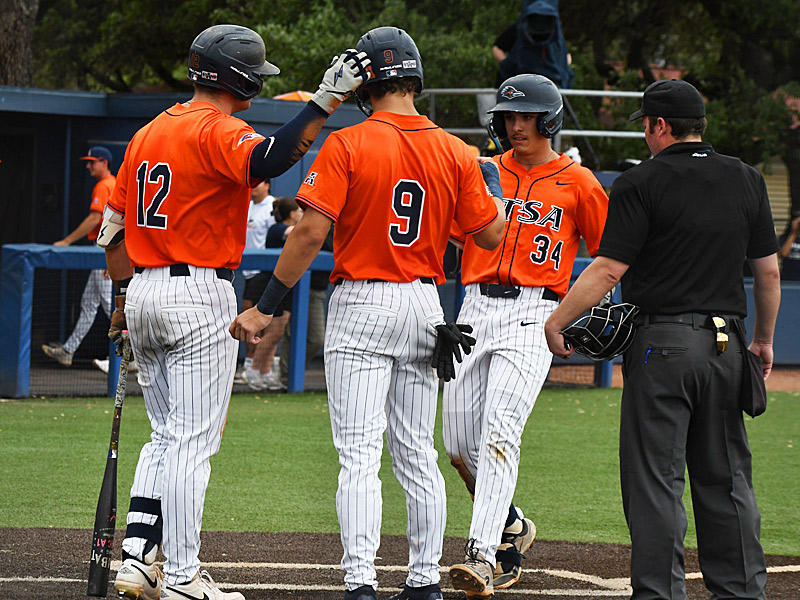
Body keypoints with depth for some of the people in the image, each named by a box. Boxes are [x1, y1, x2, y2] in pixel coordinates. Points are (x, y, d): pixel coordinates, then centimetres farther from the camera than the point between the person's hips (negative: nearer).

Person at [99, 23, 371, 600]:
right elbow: (269, 160, -34)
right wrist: (326, 100, -34)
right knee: (192, 442, -4)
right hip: (200, 299, -8)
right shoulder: (218, 131, -12)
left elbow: (114, 224, 18)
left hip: (144, 292, 8)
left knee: (167, 437, 16)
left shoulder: (149, 132, 13)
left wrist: (125, 295, 26)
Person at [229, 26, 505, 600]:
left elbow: (311, 233, -16)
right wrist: (492, 179, 24)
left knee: (360, 455, -7)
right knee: (418, 454, 13)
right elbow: (492, 234, 5)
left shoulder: (347, 145, -11)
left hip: (361, 305, -5)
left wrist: (266, 306, -11)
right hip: (424, 306, 5)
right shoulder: (454, 153, 2)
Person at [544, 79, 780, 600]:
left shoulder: (642, 183, -7)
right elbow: (769, 271, 11)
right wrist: (764, 340, 21)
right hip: (727, 341, 5)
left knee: (655, 478, -2)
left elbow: (610, 269, -12)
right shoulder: (747, 181, 8)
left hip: (661, 343, -5)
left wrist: (556, 322, -3)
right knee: (726, 476, 12)